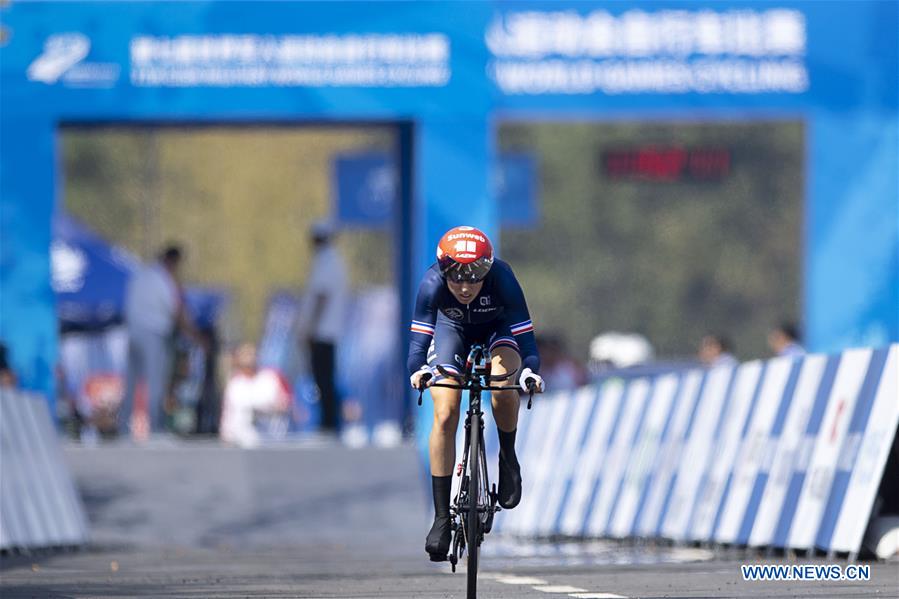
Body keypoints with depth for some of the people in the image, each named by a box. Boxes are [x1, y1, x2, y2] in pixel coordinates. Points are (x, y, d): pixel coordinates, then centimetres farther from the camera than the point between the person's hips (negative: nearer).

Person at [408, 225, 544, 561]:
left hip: (500, 328, -1)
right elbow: (419, 338, -37)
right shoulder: (433, 284, -34)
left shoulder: (502, 278, -36)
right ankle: (442, 517, -8)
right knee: (444, 416, -14)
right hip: (453, 329, 1)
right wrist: (418, 370, -58)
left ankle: (508, 458, -5)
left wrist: (529, 369, -58)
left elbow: (525, 335, -37)